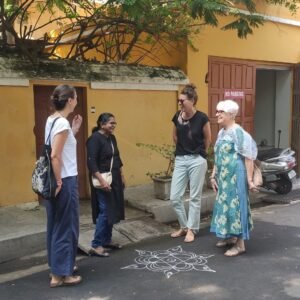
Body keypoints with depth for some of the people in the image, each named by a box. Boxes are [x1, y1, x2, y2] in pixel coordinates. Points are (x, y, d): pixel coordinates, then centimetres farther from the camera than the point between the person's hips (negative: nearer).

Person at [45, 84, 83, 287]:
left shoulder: (52, 120, 9)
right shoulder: (62, 123, -19)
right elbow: (55, 156, -24)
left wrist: (73, 131, 11)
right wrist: (60, 182, -18)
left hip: (57, 180, 9)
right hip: (65, 181, -9)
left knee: (57, 224, 17)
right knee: (66, 226, 1)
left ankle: (58, 265, 31)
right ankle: (60, 274, 10)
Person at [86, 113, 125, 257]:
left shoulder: (112, 138, 11)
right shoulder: (94, 139, -15)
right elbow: (91, 163, -21)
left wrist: (121, 176, 20)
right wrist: (101, 180, -27)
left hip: (114, 180, 9)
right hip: (103, 180, -9)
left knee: (112, 211, 11)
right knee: (104, 211, -10)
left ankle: (107, 240, 23)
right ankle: (96, 245, -2)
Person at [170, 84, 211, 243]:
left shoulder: (202, 118, -12)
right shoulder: (177, 117, 0)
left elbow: (208, 139, 2)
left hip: (197, 160, -4)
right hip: (180, 160, 4)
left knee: (194, 197, 6)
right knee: (174, 197, 3)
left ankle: (192, 229, 19)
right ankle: (184, 226, 23)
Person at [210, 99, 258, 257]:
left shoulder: (238, 132, -15)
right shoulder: (221, 133, 12)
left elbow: (249, 158, -17)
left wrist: (249, 179, -19)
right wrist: (213, 176, 16)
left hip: (235, 176, -9)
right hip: (224, 177, 9)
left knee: (235, 205, -4)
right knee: (225, 205, 15)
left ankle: (240, 244, 6)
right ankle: (230, 237, 31)